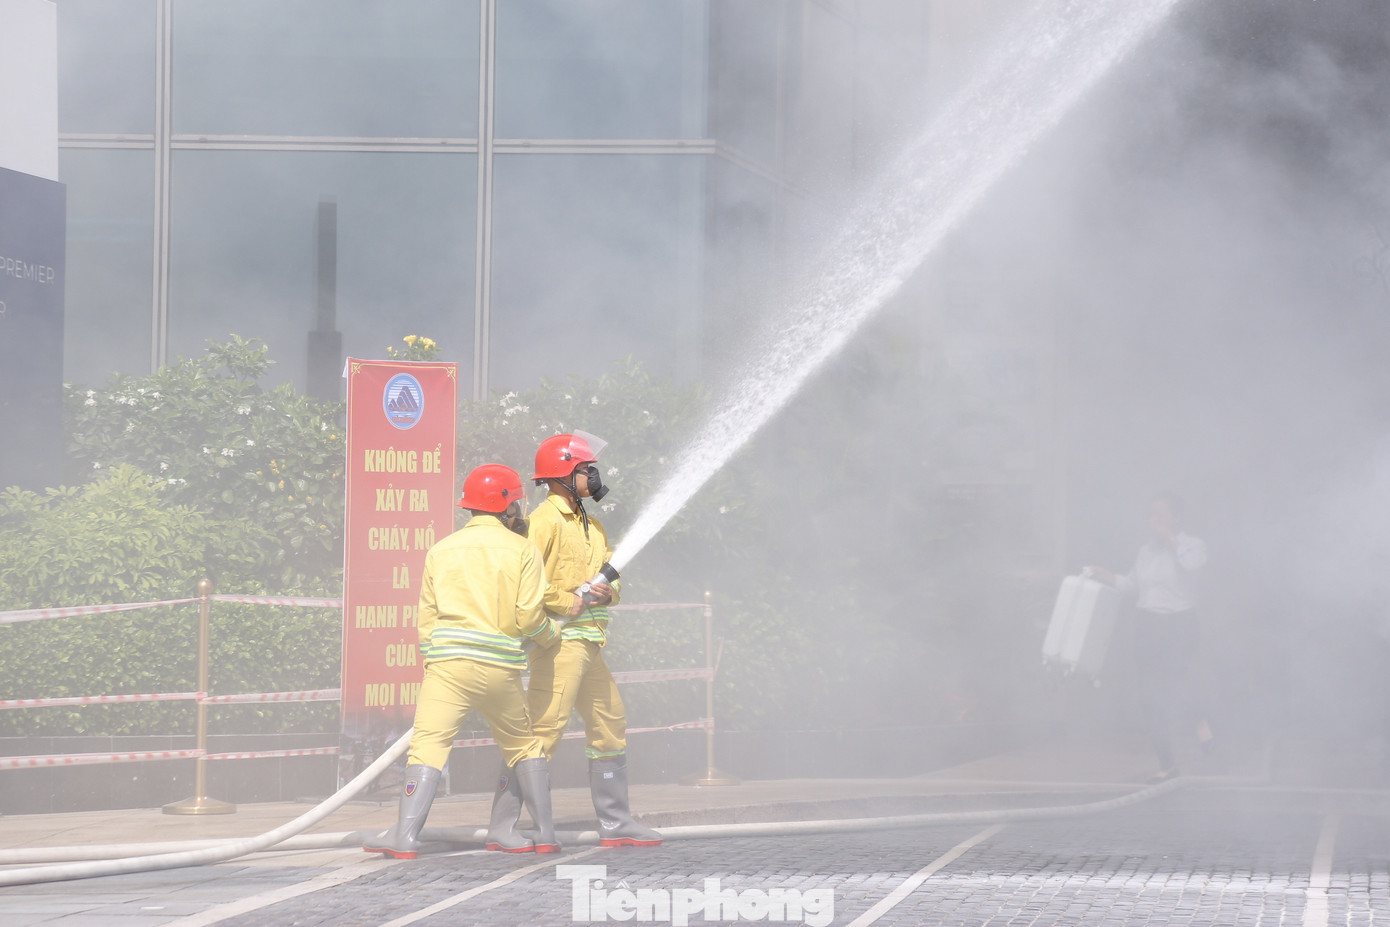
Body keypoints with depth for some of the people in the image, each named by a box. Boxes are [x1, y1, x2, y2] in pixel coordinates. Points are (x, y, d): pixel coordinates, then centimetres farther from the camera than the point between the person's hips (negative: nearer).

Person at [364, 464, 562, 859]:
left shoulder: (441, 551, 11)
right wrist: (551, 633, 21)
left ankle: (405, 836, -20)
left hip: (448, 662, 0)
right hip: (502, 666, 0)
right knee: (524, 745, 18)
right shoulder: (523, 551, 4)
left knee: (428, 745, -7)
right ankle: (545, 833, 19)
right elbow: (528, 618, 0)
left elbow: (427, 619, 14)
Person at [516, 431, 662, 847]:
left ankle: (616, 824, 21)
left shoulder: (591, 525, 20)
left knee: (610, 725, 13)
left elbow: (612, 576, 23)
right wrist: (571, 602, -18)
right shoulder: (545, 521, -10)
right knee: (543, 728, -13)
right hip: (559, 638, -10)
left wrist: (607, 592, 0)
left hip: (589, 642, 10)